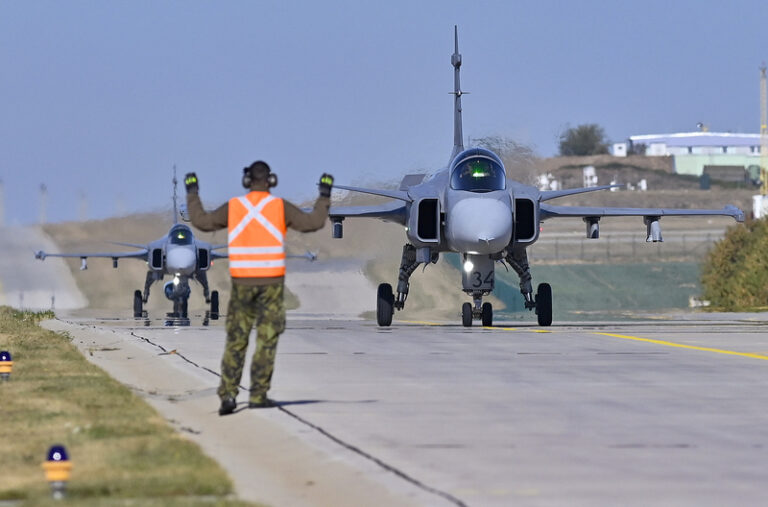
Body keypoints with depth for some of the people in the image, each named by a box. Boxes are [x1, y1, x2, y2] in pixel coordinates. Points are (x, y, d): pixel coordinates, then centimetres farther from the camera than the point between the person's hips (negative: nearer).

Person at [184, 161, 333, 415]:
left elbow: (202, 221, 7)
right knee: (266, 340, 4)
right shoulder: (280, 207, -3)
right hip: (271, 284, -1)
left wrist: (192, 193, 20)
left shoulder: (233, 207, 1)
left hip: (242, 283, 2)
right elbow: (313, 222, -3)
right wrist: (324, 195, 10)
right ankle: (258, 395, 2)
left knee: (236, 340, 6)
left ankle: (228, 394, -4)